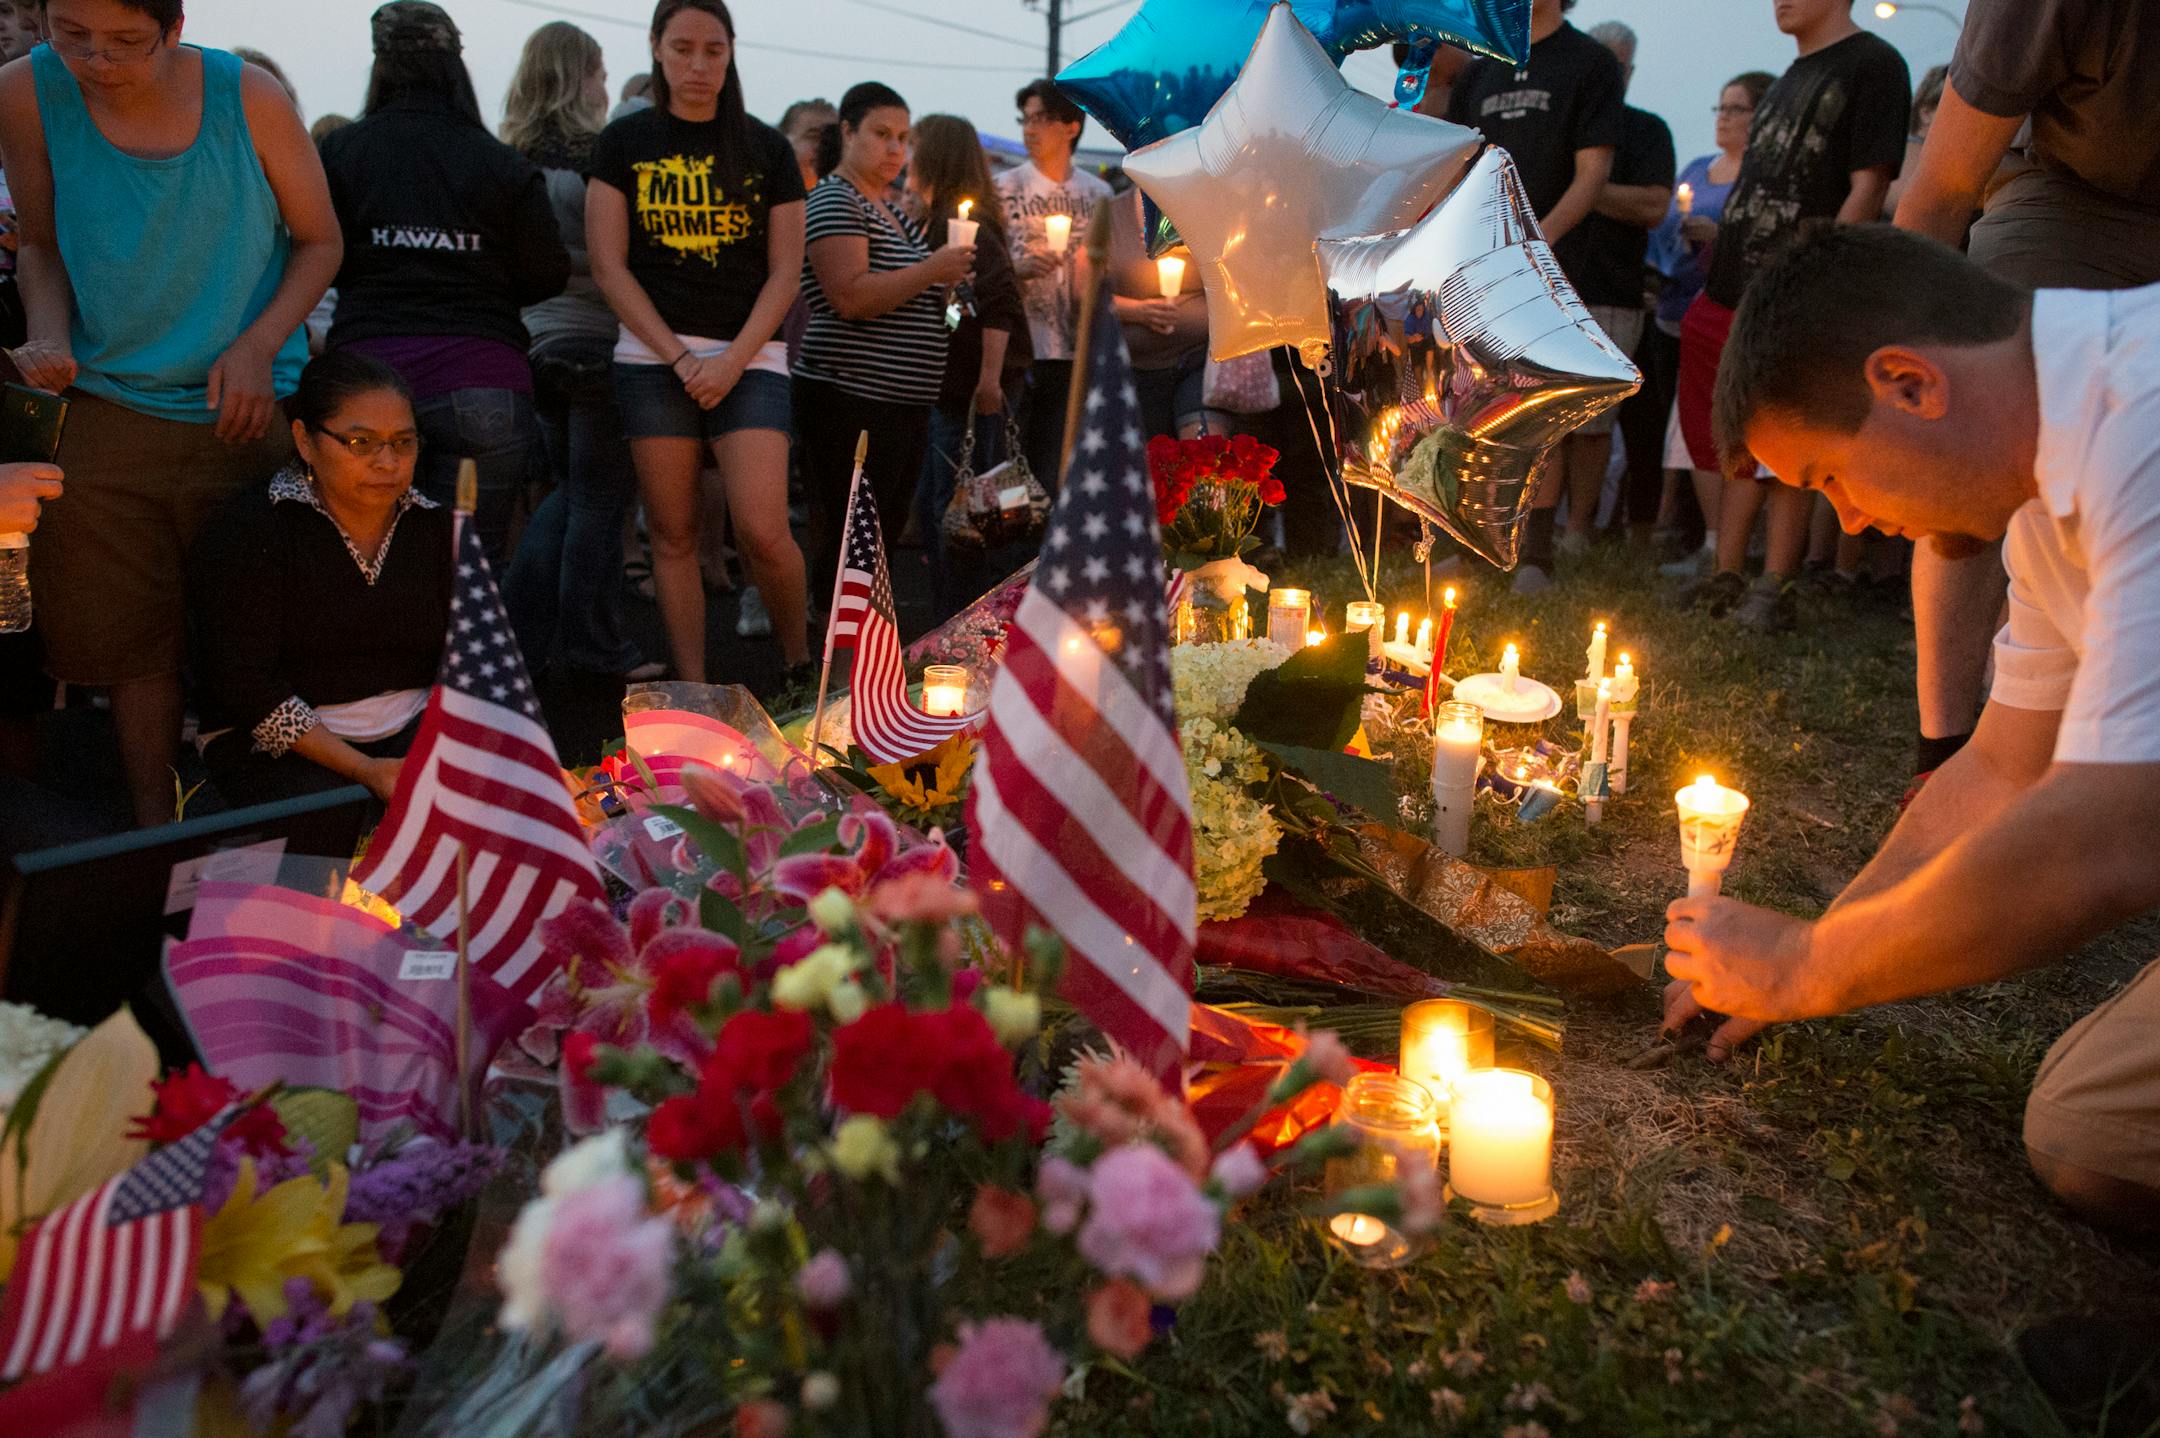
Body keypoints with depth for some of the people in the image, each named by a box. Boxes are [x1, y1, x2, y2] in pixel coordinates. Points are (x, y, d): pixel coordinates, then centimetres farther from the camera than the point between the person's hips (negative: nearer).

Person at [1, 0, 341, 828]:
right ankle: (153, 838, 20)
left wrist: (259, 344, -11)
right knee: (132, 638, 6)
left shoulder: (249, 98, -9)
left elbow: (321, 241, 2)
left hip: (247, 412, -1)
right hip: (111, 409, 1)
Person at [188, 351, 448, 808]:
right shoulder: (245, 530, -7)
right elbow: (242, 684, -13)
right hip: (276, 744, -4)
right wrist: (365, 771, -21)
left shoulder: (437, 528, 9)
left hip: (411, 728, 4)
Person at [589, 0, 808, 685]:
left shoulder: (766, 148, 8)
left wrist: (732, 361, -9)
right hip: (651, 356, 1)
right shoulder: (624, 142, 7)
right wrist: (680, 357, -8)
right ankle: (693, 693, 10)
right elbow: (609, 265, 2)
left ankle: (799, 659, 12)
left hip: (749, 357, -1)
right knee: (672, 533, 2)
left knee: (761, 530, -13)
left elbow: (785, 270, 4)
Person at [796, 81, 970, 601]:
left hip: (905, 402, 10)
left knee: (885, 538, 13)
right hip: (852, 401, -9)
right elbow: (850, 296, -22)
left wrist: (946, 284, 13)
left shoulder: (892, 212, 19)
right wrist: (933, 270, -20)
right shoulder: (834, 201, -9)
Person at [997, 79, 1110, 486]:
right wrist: (1018, 267, -14)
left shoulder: (1098, 193, 11)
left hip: (1074, 350, 2)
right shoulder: (1003, 189, 5)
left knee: (1056, 471, 2)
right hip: (1018, 349, -2)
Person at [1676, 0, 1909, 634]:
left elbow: (1867, 189, -13)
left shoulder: (1872, 64, -5)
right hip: (1735, 293, 8)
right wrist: (1721, 273, 17)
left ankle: (1776, 589, 3)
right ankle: (1726, 579, 17)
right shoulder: (1793, 78, 21)